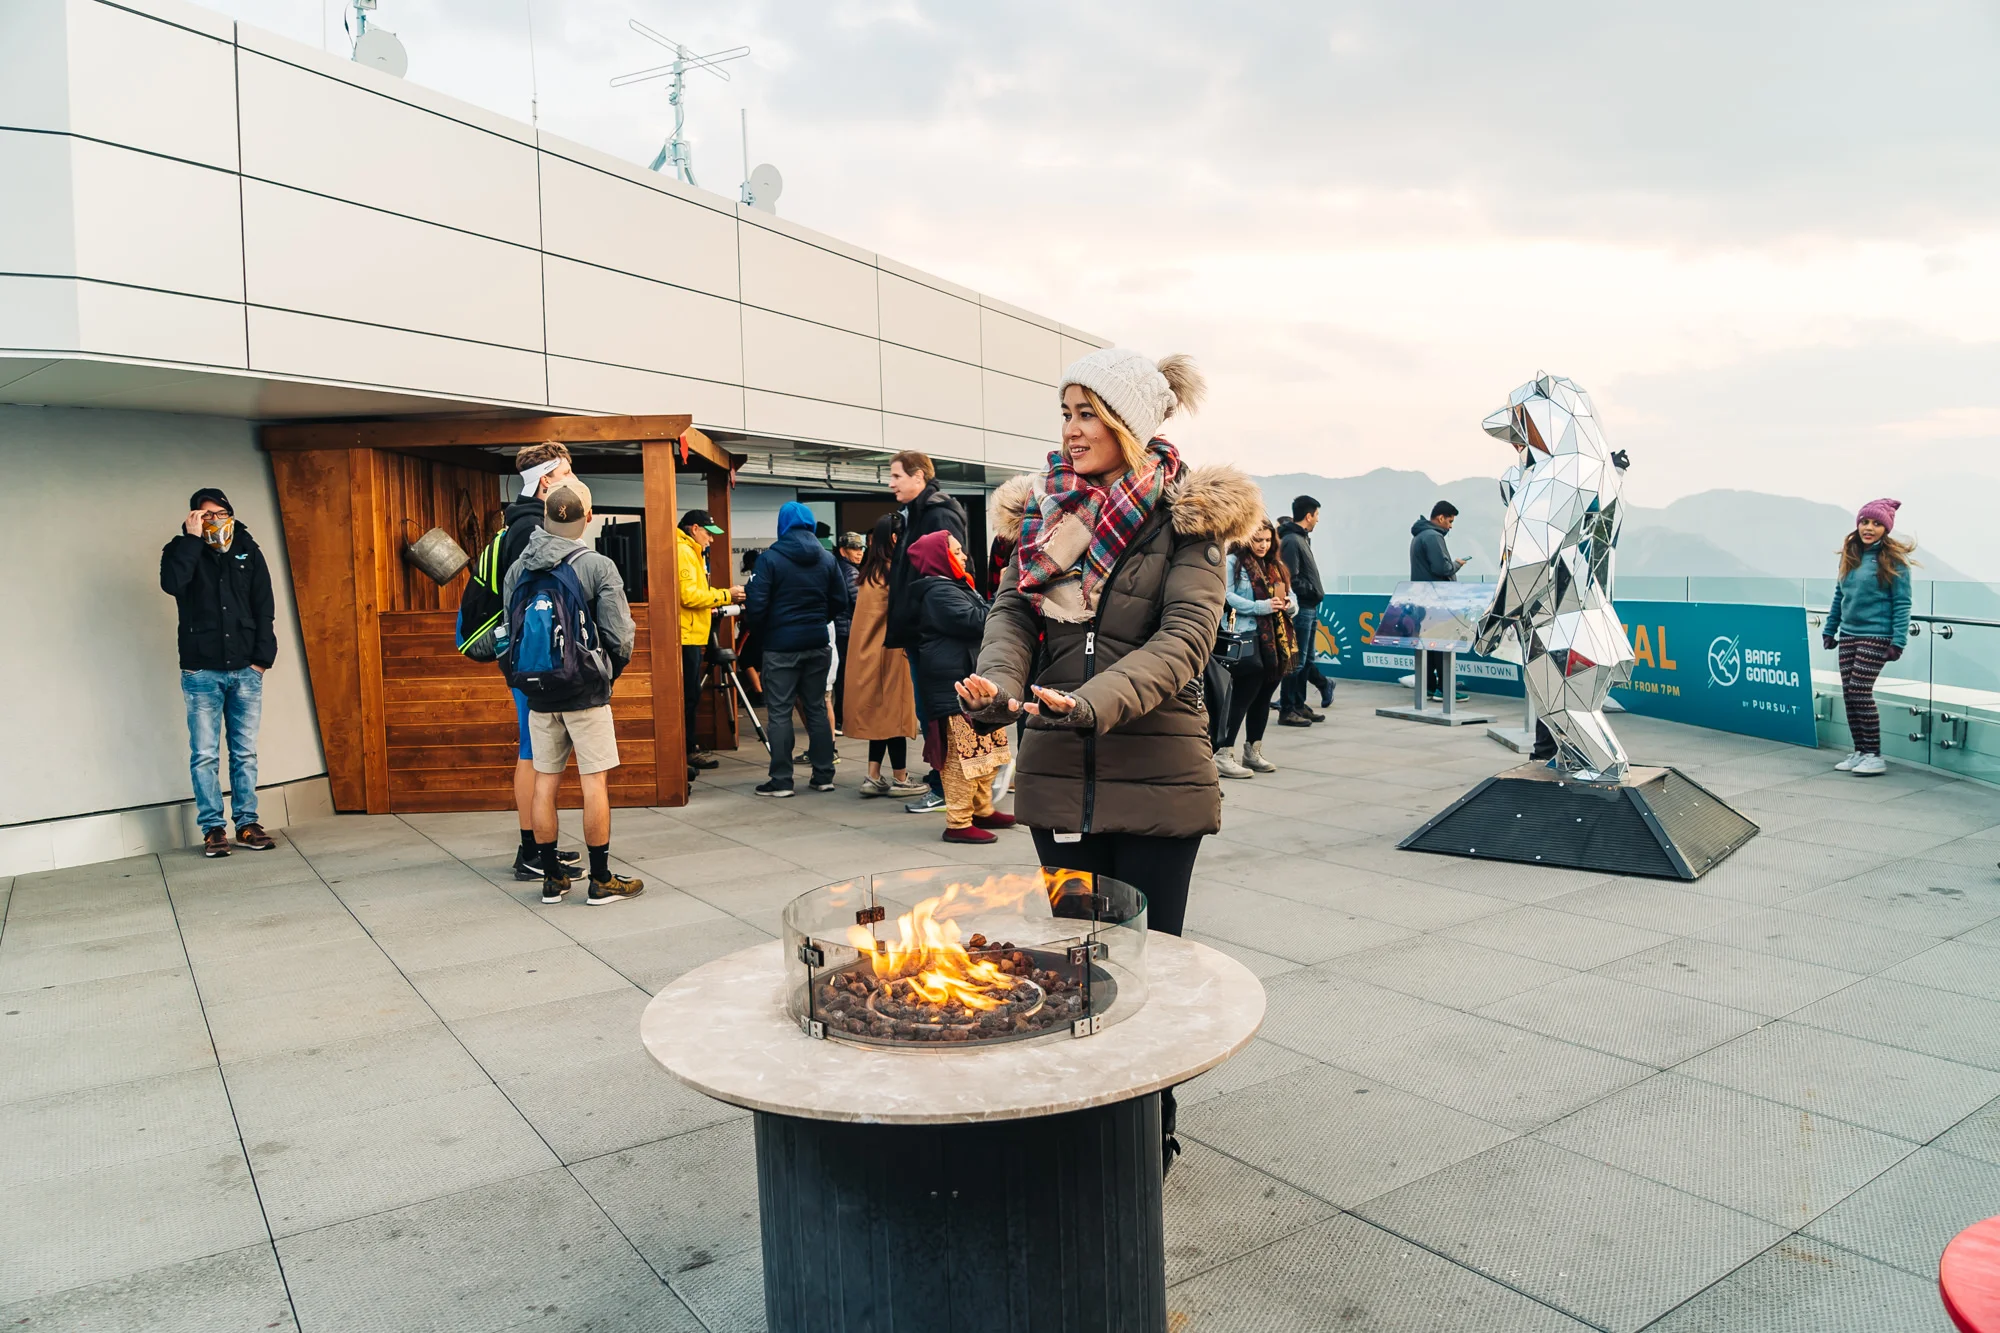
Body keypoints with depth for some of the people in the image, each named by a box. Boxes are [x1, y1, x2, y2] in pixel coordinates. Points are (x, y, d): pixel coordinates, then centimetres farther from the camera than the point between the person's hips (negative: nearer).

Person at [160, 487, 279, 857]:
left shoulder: (247, 550, 8)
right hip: (201, 672, -2)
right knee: (204, 755, 0)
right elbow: (172, 583, -21)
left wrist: (262, 657, 0)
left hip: (245, 670, 2)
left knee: (245, 753, 6)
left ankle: (247, 824, 12)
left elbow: (264, 607, 7)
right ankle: (213, 828, 7)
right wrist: (191, 538, -16)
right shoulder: (181, 550, 2)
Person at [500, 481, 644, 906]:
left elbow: (511, 629, 8)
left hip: (538, 691, 5)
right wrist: (610, 672, 9)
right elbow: (620, 636, -10)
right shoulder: (598, 566, -10)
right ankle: (601, 881, 6)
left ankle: (552, 878, 19)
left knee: (545, 781, 10)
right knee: (595, 781, 1)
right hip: (586, 691, -5)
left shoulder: (518, 568, 5)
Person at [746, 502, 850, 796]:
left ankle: (781, 780, 2)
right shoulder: (826, 558, 3)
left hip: (781, 646, -4)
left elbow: (756, 605, -13)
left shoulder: (770, 558, -9)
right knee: (816, 708, 11)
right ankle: (823, 775, 13)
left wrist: (758, 626, 7)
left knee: (779, 713, 2)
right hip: (817, 644, 4)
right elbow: (840, 601, 4)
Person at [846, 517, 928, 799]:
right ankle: (899, 779, 6)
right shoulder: (893, 570, -14)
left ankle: (874, 776, 11)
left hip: (868, 651, 8)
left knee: (879, 712, 12)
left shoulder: (870, 572, 12)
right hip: (889, 651, -8)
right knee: (895, 712, -1)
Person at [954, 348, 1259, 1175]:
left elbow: (1183, 638, -16)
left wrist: (1095, 702, -31)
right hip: (1059, 772, 4)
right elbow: (1011, 610, 2)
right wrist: (997, 685, -20)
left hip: (1156, 773, -4)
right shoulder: (1043, 510, 9)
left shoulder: (1186, 516, -5)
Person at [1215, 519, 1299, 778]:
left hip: (1277, 639, 8)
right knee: (1245, 694, -11)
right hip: (1248, 637, -7)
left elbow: (1291, 596, 20)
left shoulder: (1277, 565, 20)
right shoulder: (1233, 562, -4)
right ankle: (1222, 754, -8)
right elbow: (1226, 596, -15)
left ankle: (1253, 752, 24)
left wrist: (1289, 603, -4)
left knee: (1264, 695, 13)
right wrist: (1261, 606, -20)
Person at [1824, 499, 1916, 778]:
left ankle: (1874, 756, 0)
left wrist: (1898, 641, -15)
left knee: (1860, 691, -10)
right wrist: (1830, 629, 14)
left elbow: (1902, 603, -10)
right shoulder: (1849, 555, 8)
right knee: (1848, 693, 6)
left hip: (1876, 636, -6)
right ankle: (1859, 752, 15)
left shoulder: (1893, 560, -8)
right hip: (1848, 634, 6)